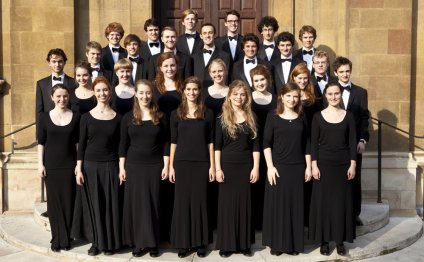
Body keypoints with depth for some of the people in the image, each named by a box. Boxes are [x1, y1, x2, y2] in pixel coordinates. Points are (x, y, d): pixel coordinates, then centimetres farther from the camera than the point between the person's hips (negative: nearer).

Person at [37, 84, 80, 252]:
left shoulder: (75, 117, 1)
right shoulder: (45, 117, 1)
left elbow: (78, 142, 3)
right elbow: (41, 143, 3)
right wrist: (40, 164, -3)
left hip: (69, 164, 0)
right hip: (51, 165, 1)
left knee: (68, 201, 2)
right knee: (54, 202, 5)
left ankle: (66, 238, 14)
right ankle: (57, 239, 15)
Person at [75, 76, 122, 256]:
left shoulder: (117, 118, 3)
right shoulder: (87, 117, 2)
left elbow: (120, 145, 5)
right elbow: (81, 144, 2)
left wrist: (122, 168, 1)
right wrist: (79, 169, -3)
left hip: (110, 166, 0)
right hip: (90, 165, 0)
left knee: (111, 204, 3)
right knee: (94, 204, 5)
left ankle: (110, 243, 16)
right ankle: (96, 242, 17)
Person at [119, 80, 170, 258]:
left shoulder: (160, 117, 2)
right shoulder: (128, 117, 2)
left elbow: (166, 143, 2)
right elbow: (123, 144, 3)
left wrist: (166, 166, -4)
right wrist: (122, 168, -2)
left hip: (155, 166, 0)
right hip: (133, 166, 0)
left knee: (152, 204, 4)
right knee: (135, 203, 3)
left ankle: (152, 242, 14)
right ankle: (138, 242, 13)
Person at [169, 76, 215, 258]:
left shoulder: (207, 114, 4)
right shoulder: (176, 114, 5)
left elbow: (210, 141, 4)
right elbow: (173, 141, 5)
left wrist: (212, 166, -1)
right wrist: (170, 166, 1)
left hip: (201, 163, 0)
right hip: (182, 163, 0)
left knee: (200, 201, 4)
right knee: (182, 202, 3)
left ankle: (200, 242, 15)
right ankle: (183, 243, 13)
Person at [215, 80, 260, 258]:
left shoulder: (251, 118, 6)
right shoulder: (222, 118, 1)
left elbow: (255, 145, 5)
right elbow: (217, 145, -2)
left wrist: (256, 167, -2)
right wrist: (217, 168, -8)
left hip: (245, 166, 2)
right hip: (227, 166, -1)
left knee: (244, 204, 6)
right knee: (226, 204, 2)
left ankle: (244, 244, 16)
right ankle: (226, 244, 11)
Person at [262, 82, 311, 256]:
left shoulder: (302, 118, 8)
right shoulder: (273, 116, -1)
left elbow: (307, 144, 10)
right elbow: (266, 143, -4)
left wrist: (308, 167, 5)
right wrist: (270, 166, -12)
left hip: (297, 168, 3)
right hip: (278, 167, -2)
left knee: (295, 205, 7)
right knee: (277, 205, 2)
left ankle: (294, 244, 19)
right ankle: (277, 243, 14)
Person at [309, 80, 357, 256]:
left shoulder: (348, 116, 3)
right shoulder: (318, 116, 0)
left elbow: (352, 142, 3)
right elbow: (313, 143, -1)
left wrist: (353, 164, -4)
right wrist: (314, 165, -8)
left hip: (343, 164, 1)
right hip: (323, 164, -1)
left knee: (342, 202, 6)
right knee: (322, 202, 3)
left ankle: (340, 240, 18)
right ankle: (324, 240, 14)